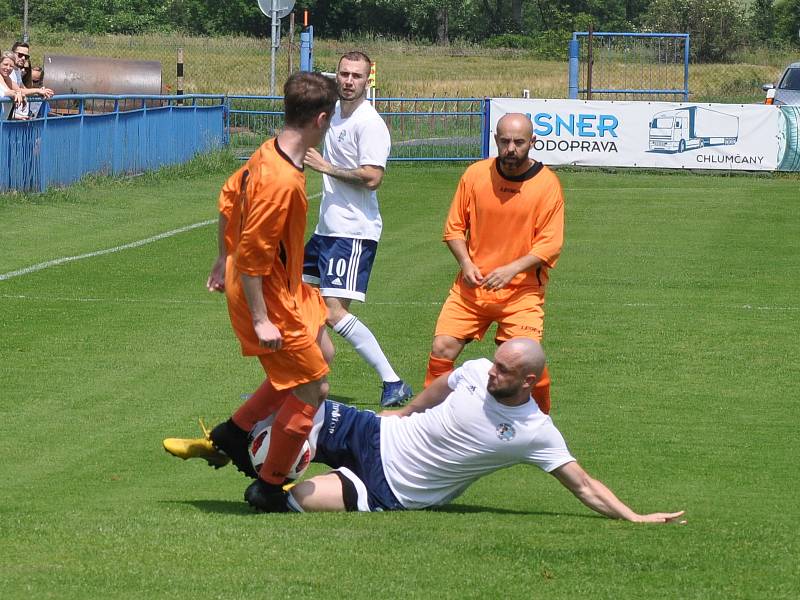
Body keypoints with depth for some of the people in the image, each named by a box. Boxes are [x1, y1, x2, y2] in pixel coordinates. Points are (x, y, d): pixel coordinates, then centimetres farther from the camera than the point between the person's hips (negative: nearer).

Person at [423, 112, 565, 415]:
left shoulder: (547, 184, -7)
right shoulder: (475, 174, 0)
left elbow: (550, 243, -9)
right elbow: (454, 228, 9)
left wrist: (513, 269, -21)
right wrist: (466, 263, -8)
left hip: (522, 290, -3)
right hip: (473, 287, 3)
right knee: (442, 349, -8)